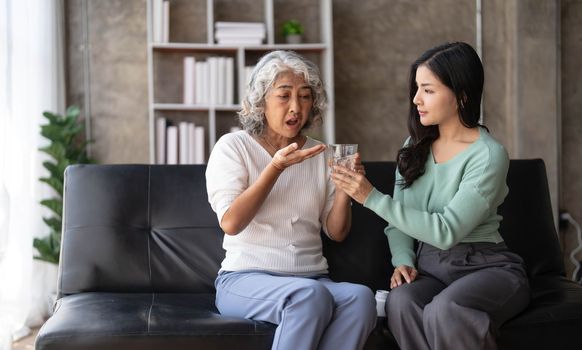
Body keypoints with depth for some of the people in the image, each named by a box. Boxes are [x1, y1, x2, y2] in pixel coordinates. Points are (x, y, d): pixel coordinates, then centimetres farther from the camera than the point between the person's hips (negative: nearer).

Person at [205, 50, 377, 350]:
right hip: (245, 279, -4)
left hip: (312, 278, 4)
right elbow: (231, 222, -10)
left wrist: (344, 188, -8)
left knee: (361, 297, -30)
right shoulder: (234, 146, 3)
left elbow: (336, 232, 10)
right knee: (311, 295, -36)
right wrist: (276, 167, -15)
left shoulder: (320, 155, 14)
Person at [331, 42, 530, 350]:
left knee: (445, 310, -37)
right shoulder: (415, 147, 9)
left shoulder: (488, 156, -10)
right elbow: (398, 221, 12)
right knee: (400, 303, -31)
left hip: (486, 266, -4)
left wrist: (372, 198, -21)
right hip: (429, 267, 4)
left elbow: (446, 231, -19)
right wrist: (403, 261, -9)